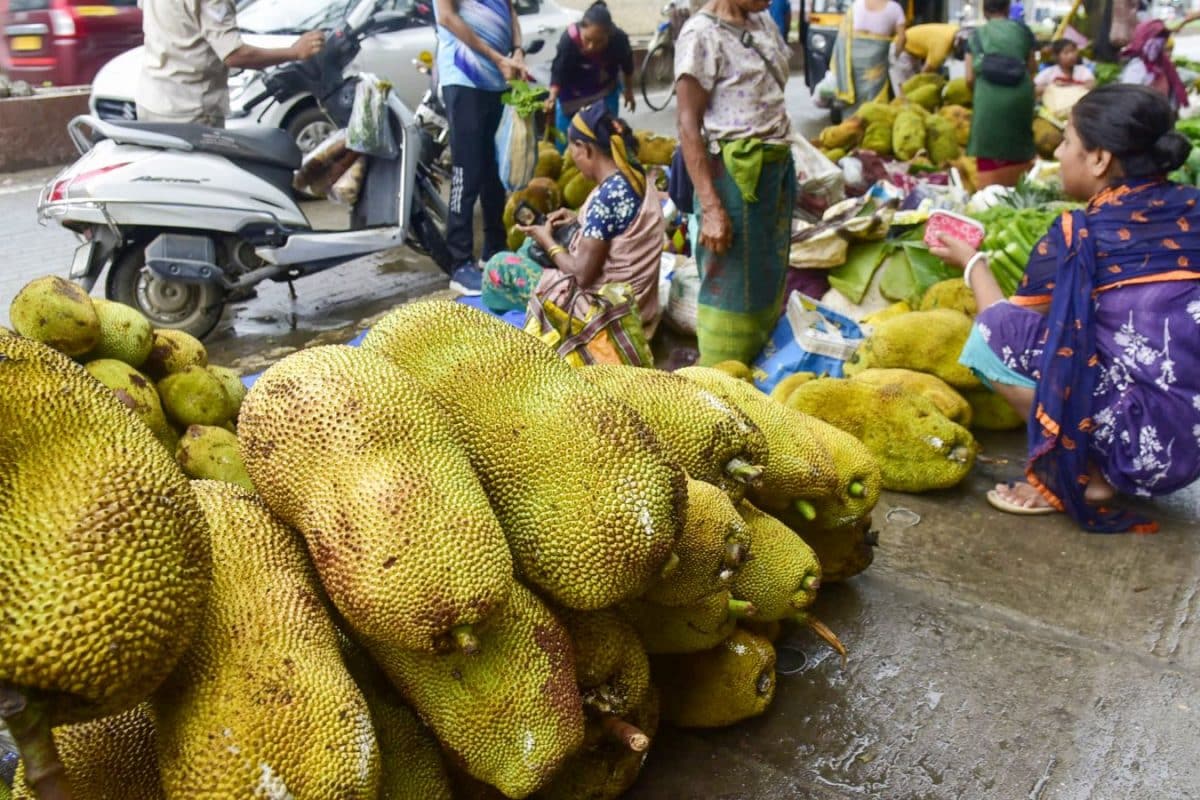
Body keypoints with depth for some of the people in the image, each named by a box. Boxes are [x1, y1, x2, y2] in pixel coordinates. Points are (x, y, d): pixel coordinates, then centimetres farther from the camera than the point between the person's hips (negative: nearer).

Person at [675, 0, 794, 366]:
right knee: (733, 285, -1)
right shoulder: (702, 34, -14)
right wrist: (710, 207, -21)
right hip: (736, 172, -8)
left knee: (770, 278, 17)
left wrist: (786, 171, 14)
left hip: (779, 165, 9)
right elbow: (688, 124, -16)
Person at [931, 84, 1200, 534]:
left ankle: (1081, 477, 1)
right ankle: (1098, 467, 12)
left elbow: (1003, 324, 6)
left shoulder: (1078, 235, -8)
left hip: (1153, 439, -7)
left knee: (992, 332, -3)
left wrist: (971, 262, 24)